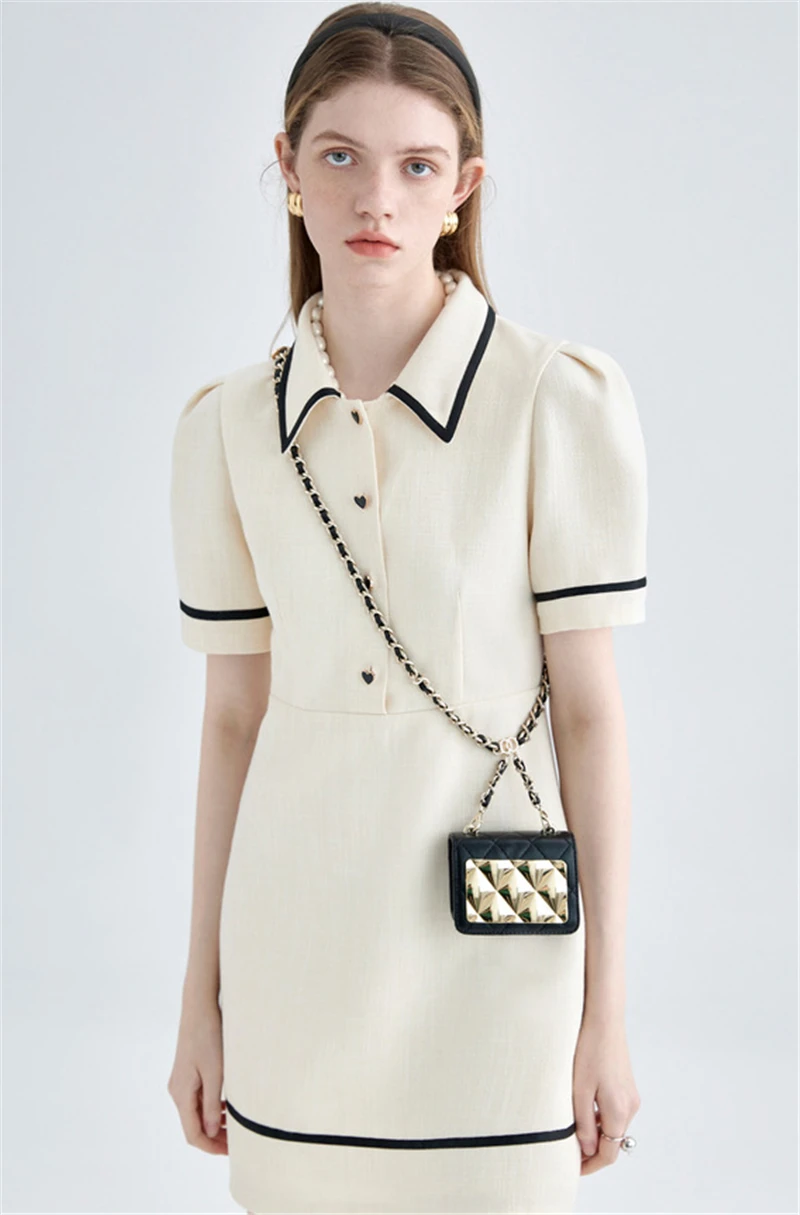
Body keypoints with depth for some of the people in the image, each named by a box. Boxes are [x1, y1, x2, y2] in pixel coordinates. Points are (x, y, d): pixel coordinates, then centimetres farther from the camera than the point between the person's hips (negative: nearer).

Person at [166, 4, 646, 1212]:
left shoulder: (562, 399, -9)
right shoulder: (228, 425, 1)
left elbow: (591, 710, -6)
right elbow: (234, 714, 6)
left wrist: (606, 1016, -4)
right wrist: (201, 997, 9)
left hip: (491, 943, -2)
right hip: (293, 949, 3)